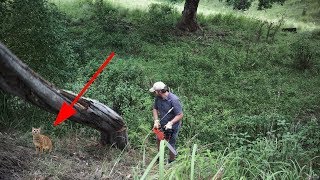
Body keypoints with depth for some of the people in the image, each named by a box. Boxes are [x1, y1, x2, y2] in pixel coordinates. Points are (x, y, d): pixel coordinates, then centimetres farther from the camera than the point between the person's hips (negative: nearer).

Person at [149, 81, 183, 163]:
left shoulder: (174, 100, -31)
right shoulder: (158, 98, -11)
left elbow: (180, 115, -27)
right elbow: (155, 109, 3)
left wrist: (170, 123, -33)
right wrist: (156, 121, -10)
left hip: (173, 126, -7)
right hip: (162, 124, 7)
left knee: (171, 145, 4)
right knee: (158, 140, 21)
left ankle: (171, 161, 27)